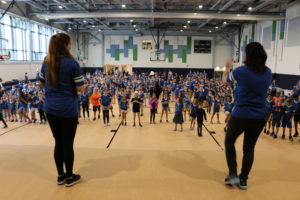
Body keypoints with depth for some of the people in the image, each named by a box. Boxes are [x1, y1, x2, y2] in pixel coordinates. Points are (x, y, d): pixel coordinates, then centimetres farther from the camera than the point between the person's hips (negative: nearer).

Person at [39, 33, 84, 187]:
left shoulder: (46, 62, 5)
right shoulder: (72, 63, -13)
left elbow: (41, 84, 15)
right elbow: (80, 88, -12)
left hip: (50, 109, 5)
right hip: (68, 109, -5)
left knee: (58, 142, 15)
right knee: (68, 143, 7)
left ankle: (60, 176, 28)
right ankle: (69, 177, 21)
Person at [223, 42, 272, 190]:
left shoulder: (240, 71, -13)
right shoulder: (268, 72, 1)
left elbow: (224, 80, 7)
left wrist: (228, 67, 26)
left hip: (240, 115, -4)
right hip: (260, 116, 4)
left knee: (229, 142, 18)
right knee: (249, 148, 15)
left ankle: (233, 175, 14)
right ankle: (243, 180, 22)